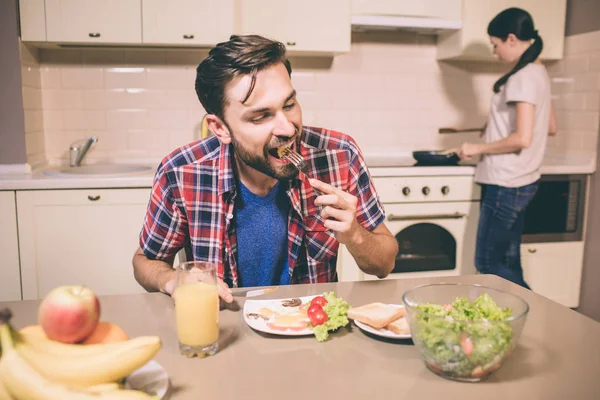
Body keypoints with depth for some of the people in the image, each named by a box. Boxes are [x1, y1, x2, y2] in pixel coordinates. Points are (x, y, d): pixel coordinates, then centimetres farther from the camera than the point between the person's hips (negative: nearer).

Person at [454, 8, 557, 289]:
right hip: (522, 181, 10)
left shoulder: (523, 76, -16)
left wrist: (478, 148, -13)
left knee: (488, 264, -1)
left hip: (506, 184, -10)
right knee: (508, 263, 15)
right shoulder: (538, 73, 13)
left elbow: (523, 138, -23)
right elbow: (550, 128, 21)